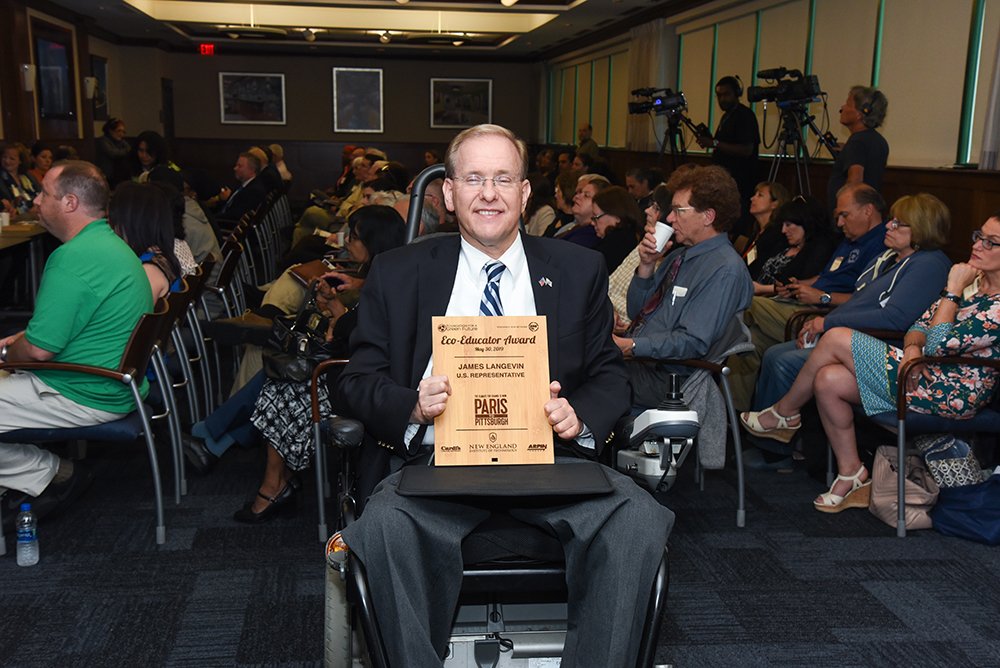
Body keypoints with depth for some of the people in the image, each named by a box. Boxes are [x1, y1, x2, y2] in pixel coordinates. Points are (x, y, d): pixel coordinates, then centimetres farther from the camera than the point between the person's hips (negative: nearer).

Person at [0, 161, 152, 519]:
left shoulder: (73, 260, -23)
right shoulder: (110, 244, 10)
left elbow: (39, 349, -22)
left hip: (86, 397, -10)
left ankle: (54, 475, 4)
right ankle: (57, 473, 17)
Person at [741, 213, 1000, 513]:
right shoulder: (970, 281, 13)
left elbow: (940, 344, -21)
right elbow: (922, 325, 12)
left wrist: (953, 290, -13)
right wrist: (913, 347, -11)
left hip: (952, 394, -9)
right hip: (923, 374, 9)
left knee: (837, 339, -16)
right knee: (827, 380, -9)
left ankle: (784, 414, 5)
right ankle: (852, 476, 1)